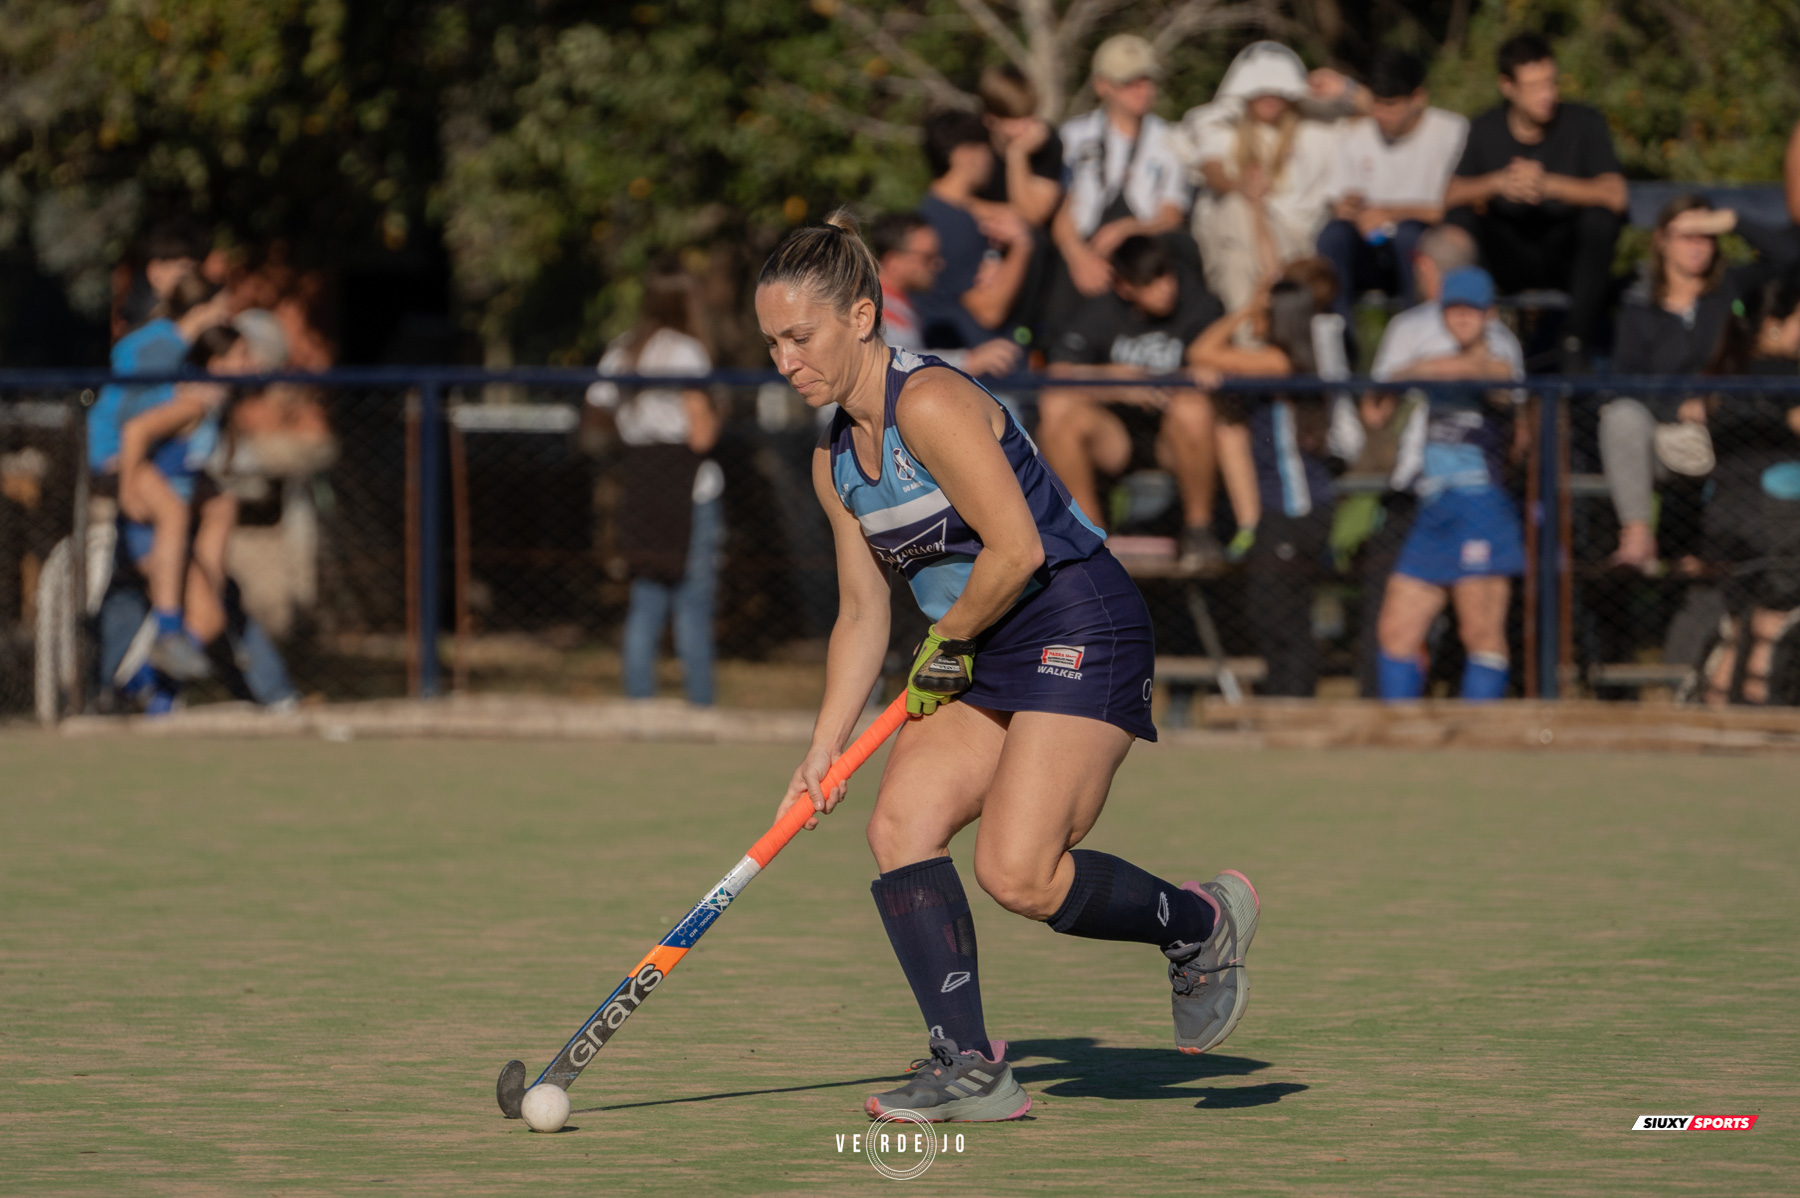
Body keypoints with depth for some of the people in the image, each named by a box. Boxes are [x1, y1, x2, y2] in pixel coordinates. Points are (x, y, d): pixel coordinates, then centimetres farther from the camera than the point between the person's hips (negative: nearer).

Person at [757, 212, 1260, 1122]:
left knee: (1016, 873, -19)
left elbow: (1016, 549, -21)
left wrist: (946, 641, -6)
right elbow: (863, 613, 16)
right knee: (900, 821, -10)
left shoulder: (929, 405, -18)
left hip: (1081, 635, -9)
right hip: (988, 663, 9)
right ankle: (969, 1067, -9)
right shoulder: (835, 462, 11)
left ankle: (1200, 925, 8)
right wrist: (824, 750, 7)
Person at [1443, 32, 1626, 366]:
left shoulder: (1583, 123, -6)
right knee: (1461, 217, -24)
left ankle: (1578, 347, -29)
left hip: (1566, 254, -1)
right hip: (1508, 258, 1)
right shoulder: (1484, 130, 0)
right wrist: (1498, 182, -32)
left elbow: (1615, 195, -20)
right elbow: (1451, 195, -12)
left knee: (1599, 218, -32)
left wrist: (1548, 184, -33)